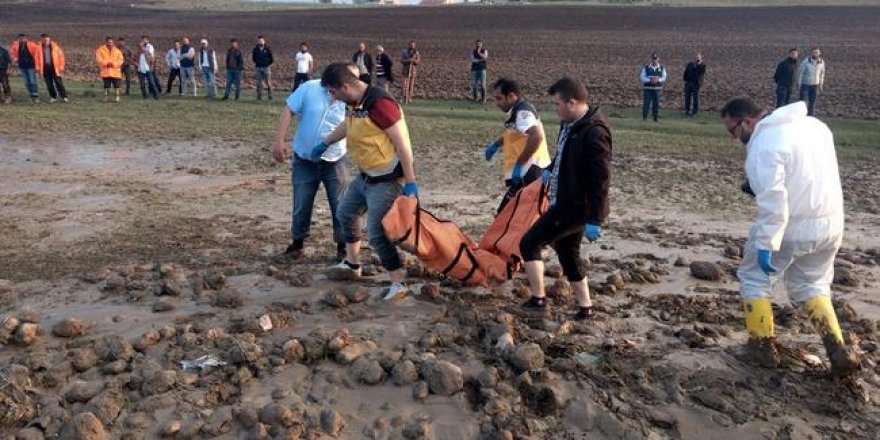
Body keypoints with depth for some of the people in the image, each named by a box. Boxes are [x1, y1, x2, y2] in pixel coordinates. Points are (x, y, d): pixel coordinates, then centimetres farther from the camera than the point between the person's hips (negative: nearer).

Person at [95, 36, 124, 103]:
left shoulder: (117, 50, 7)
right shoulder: (101, 50, 2)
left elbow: (121, 59, 1)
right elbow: (99, 59, -5)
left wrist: (114, 64, -14)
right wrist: (106, 63, -18)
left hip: (115, 71, 1)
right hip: (105, 71, -1)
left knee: (116, 85, 4)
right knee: (106, 85, 3)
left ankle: (117, 97, 16)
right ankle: (106, 97, 13)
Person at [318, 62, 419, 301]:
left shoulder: (379, 103, -26)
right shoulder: (355, 103, 3)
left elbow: (403, 144, -26)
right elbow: (347, 124, 27)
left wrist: (410, 182, -25)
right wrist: (325, 143, 37)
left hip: (387, 180, -10)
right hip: (365, 176, 10)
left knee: (377, 233, -11)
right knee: (345, 214, 23)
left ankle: (398, 285, 0)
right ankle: (352, 266, 40)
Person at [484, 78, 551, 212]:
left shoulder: (523, 112, -17)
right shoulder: (517, 110, 15)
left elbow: (536, 137, -34)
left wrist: (518, 165, -32)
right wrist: (495, 145, 22)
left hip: (529, 172, -11)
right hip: (525, 171, 11)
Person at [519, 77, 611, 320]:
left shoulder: (593, 132, -23)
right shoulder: (570, 123, 6)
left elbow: (601, 179, -26)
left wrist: (594, 220, -27)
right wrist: (551, 170, 12)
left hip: (574, 207, -10)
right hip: (567, 202, 10)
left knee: (529, 244, -3)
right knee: (568, 253, 19)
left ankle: (538, 300, 8)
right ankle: (585, 307, 29)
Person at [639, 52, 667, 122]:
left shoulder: (662, 68, 6)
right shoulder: (645, 67, 2)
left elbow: (664, 78, 3)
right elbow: (641, 77, -4)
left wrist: (658, 79, -18)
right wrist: (650, 80, -18)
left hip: (657, 89, 1)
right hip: (647, 89, -1)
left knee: (656, 103, 2)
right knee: (646, 103, -3)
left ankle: (656, 118, 11)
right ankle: (644, 118, 6)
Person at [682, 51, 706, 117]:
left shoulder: (702, 66, 1)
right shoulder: (689, 64, 9)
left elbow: (702, 73, -17)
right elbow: (685, 73, 13)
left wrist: (699, 64, -20)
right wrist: (685, 80, 4)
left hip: (696, 84, -3)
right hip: (688, 83, 3)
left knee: (695, 99, -3)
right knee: (687, 97, 7)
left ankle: (695, 112, 3)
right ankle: (687, 110, 20)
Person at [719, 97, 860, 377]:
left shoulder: (764, 144, -18)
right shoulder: (812, 123, 10)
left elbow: (773, 201, -25)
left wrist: (765, 244, -23)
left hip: (790, 227, -8)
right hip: (831, 222, 8)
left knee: (754, 279, 13)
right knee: (811, 285, 23)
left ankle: (763, 346, 18)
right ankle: (839, 351, 11)